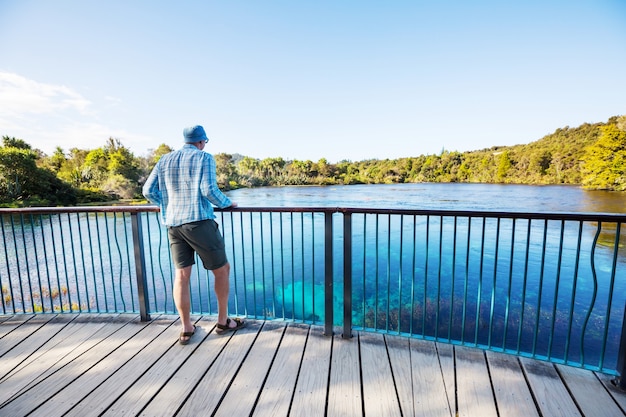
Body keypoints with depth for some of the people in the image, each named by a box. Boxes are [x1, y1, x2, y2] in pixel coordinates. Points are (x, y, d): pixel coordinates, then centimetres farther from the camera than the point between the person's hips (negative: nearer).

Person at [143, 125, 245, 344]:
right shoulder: (204, 157, 0)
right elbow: (209, 190, -13)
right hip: (199, 221, -6)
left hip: (173, 224, 6)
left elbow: (148, 191, 13)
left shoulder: (165, 160, 16)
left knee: (181, 275, 9)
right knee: (222, 269, 8)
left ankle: (186, 328, 18)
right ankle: (223, 321, 19)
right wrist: (227, 203, 2)